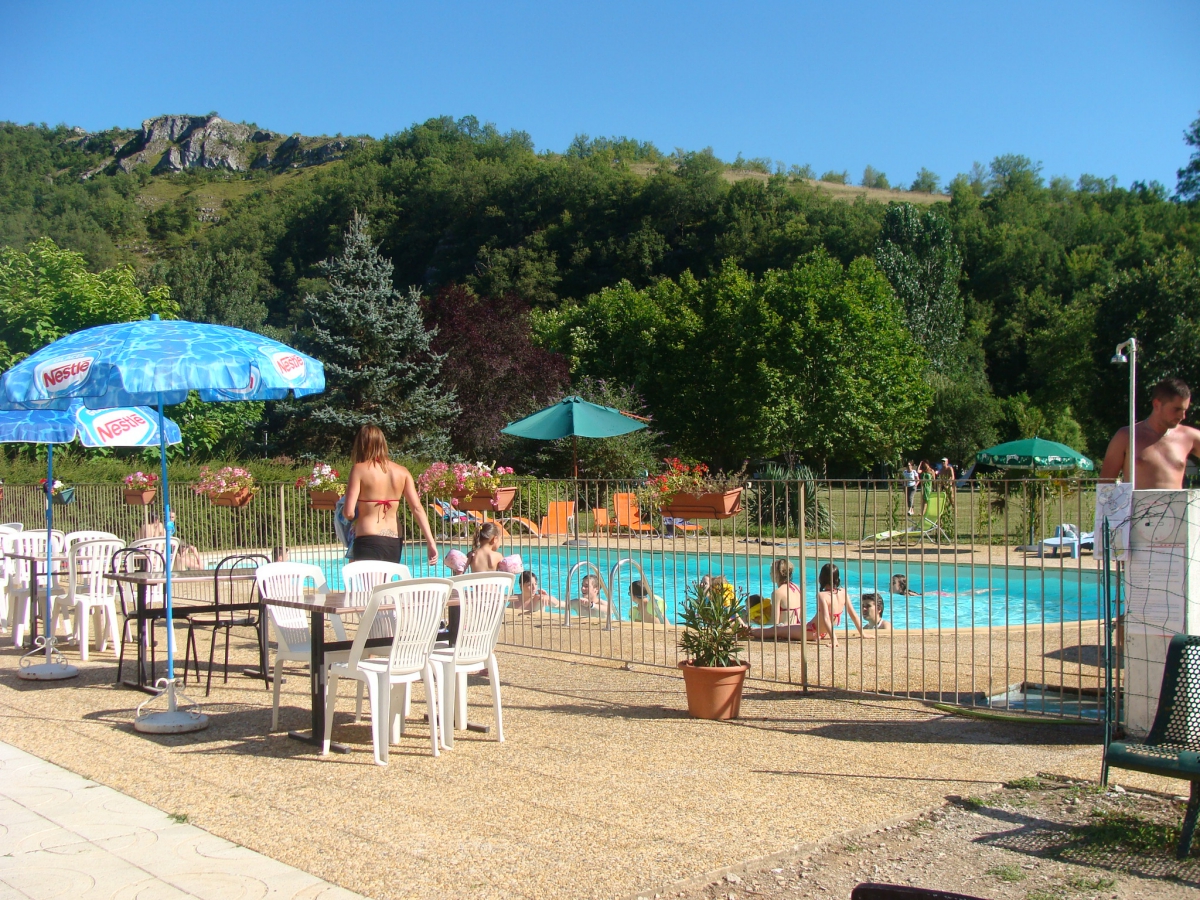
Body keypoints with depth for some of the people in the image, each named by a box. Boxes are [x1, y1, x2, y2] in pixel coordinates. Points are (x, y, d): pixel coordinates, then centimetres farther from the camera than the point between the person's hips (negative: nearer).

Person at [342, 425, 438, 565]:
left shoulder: (359, 469, -5)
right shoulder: (402, 472, 6)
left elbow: (349, 513, -11)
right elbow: (417, 509, -2)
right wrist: (431, 543, -4)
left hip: (368, 542, -5)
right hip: (395, 543, 5)